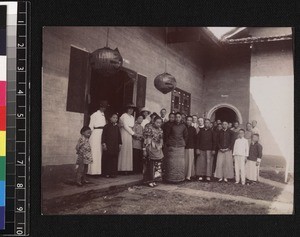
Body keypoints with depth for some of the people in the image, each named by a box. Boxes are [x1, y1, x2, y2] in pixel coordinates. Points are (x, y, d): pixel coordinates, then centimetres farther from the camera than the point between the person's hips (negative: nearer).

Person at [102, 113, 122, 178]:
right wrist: (103, 143, -10)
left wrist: (120, 144, 12)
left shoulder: (117, 127, 13)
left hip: (115, 146, 4)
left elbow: (119, 136, 16)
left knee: (114, 160, 4)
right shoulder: (107, 126, -1)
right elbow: (104, 135, -4)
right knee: (107, 159, -2)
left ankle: (113, 173, 10)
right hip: (108, 145, -4)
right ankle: (107, 173, 5)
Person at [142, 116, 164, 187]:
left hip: (158, 150, 6)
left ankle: (154, 180, 16)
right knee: (150, 165, -2)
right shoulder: (149, 128, -9)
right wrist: (144, 150, -12)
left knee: (157, 165, 5)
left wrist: (160, 148, 12)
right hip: (150, 149, -6)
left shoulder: (160, 130, 10)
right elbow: (145, 140, -10)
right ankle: (149, 180, 8)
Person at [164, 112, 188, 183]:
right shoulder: (171, 125, 1)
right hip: (172, 146, -2)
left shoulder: (183, 126, 7)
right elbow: (167, 135, 7)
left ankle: (180, 178, 10)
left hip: (180, 146, 2)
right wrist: (168, 143, 6)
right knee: (171, 162, -2)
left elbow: (185, 136, 16)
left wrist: (184, 143, 12)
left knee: (180, 163, 1)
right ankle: (171, 178, 6)